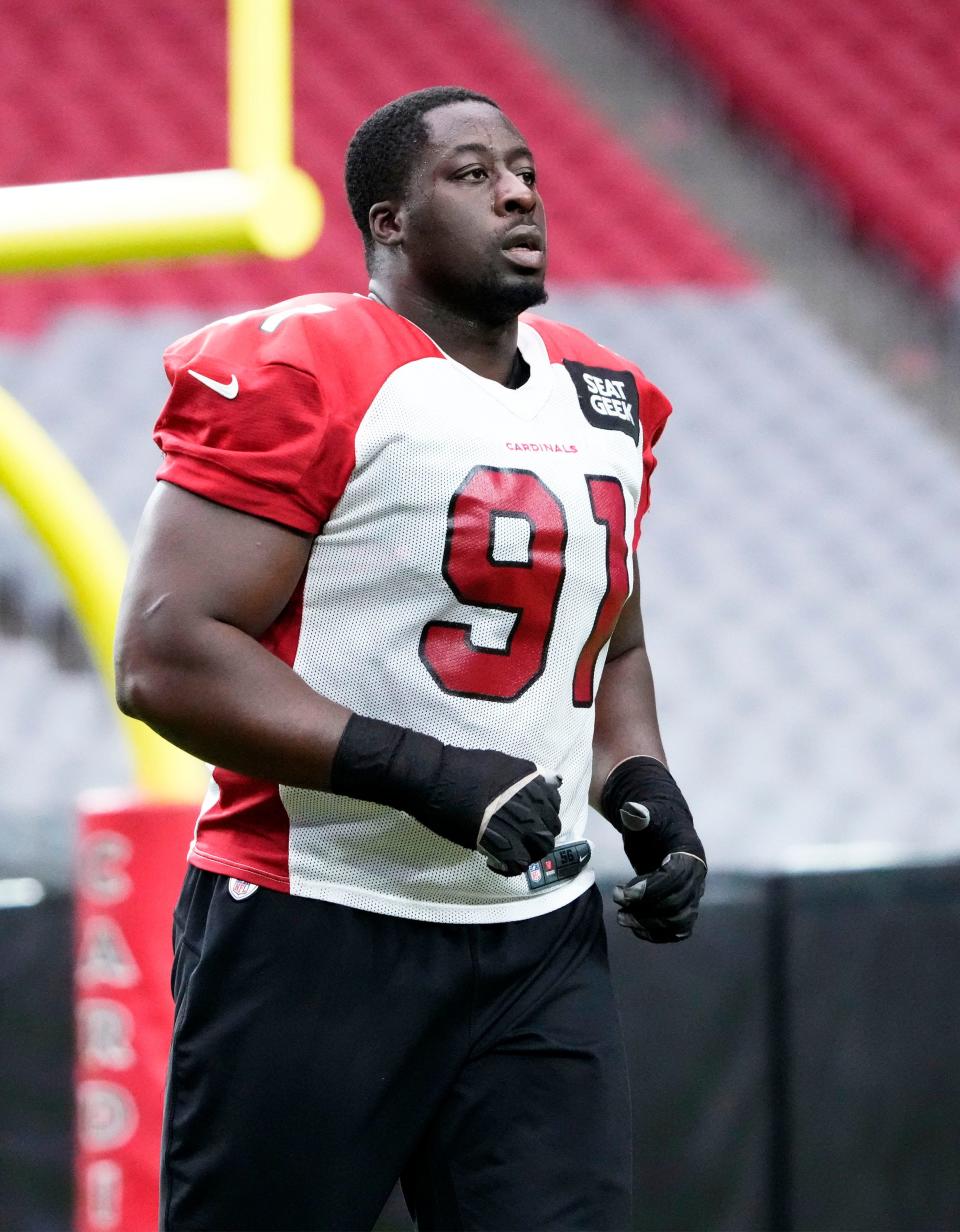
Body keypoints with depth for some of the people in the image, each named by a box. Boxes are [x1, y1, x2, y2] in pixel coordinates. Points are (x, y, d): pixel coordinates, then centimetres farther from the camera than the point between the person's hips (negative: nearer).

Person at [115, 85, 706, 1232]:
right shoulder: (297, 374, -9)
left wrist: (639, 782, 8)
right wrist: (422, 771, -23)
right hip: (313, 931, -6)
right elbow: (163, 660, -17)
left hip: (538, 945, 6)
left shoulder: (607, 402, 15)